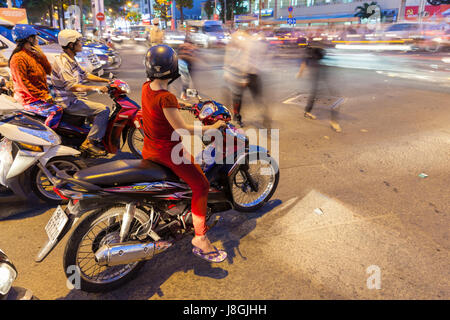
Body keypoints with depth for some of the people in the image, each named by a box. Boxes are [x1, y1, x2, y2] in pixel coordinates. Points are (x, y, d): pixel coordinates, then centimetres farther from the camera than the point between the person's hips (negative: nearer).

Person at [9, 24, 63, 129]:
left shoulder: (33, 54, 14)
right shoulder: (18, 58, -14)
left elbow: (49, 70, 13)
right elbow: (23, 83, -19)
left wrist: (41, 56, -1)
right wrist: (43, 96, -22)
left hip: (42, 94, 10)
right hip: (30, 100, -10)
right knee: (56, 111, -29)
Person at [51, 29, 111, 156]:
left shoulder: (71, 60, 14)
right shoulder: (61, 61, -18)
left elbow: (85, 74, 21)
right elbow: (71, 86, -29)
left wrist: (106, 80, 13)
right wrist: (96, 88, -34)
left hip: (75, 98, 10)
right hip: (68, 102, -10)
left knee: (104, 109, 15)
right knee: (104, 110, -20)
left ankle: (98, 140, 18)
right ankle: (89, 142, -16)